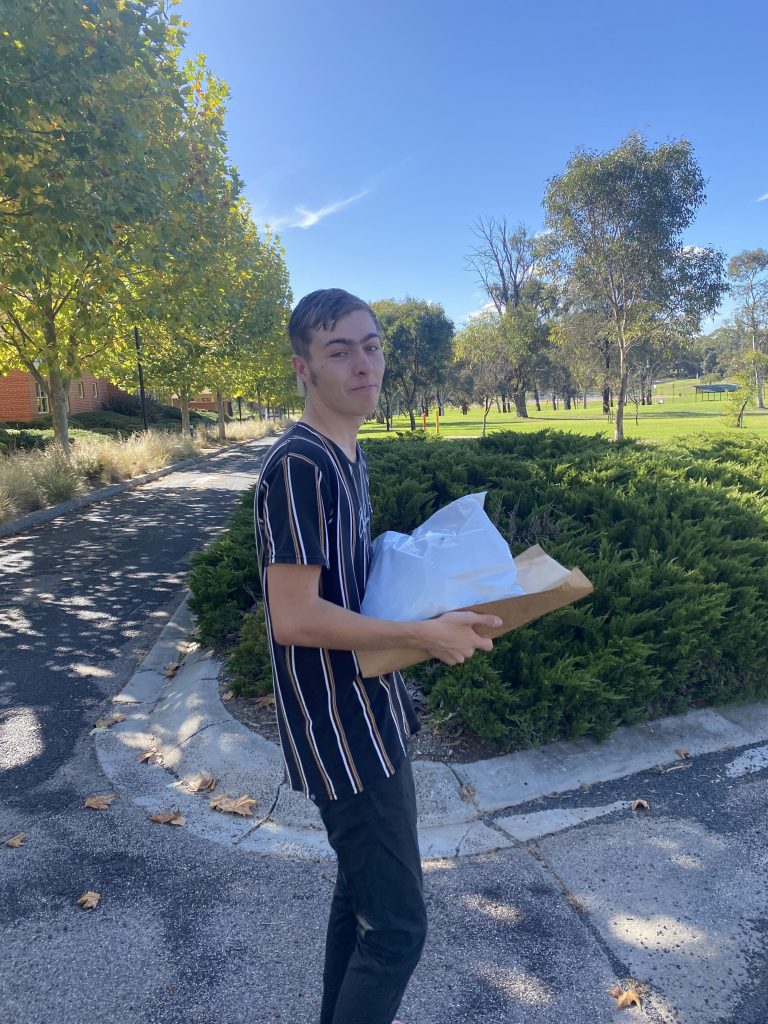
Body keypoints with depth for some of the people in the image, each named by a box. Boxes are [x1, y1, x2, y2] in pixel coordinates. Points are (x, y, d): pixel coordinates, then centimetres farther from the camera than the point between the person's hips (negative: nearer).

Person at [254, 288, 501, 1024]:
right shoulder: (299, 465, -22)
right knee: (397, 927, 1)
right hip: (343, 733, -9)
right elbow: (294, 618, -26)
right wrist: (425, 634, -21)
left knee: (359, 896, 24)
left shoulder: (347, 455, 8)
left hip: (370, 714, 10)